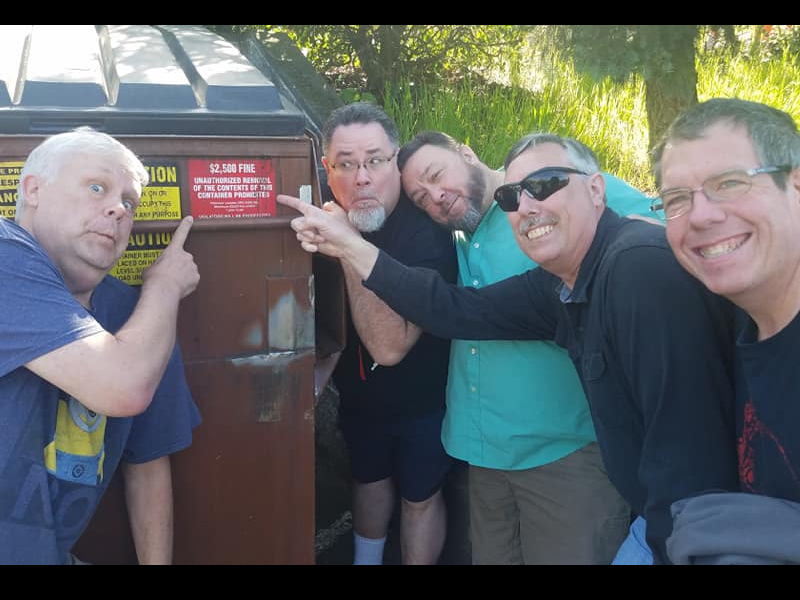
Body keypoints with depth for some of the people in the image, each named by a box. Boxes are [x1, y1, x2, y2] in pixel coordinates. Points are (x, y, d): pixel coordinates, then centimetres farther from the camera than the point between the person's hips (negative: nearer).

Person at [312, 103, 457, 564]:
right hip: (360, 392, 6)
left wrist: (352, 252, -43)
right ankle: (366, 560, 50)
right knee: (370, 479, 26)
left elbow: (389, 345, -38)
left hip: (422, 400, -6)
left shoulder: (426, 233, -32)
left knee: (420, 496, 14)